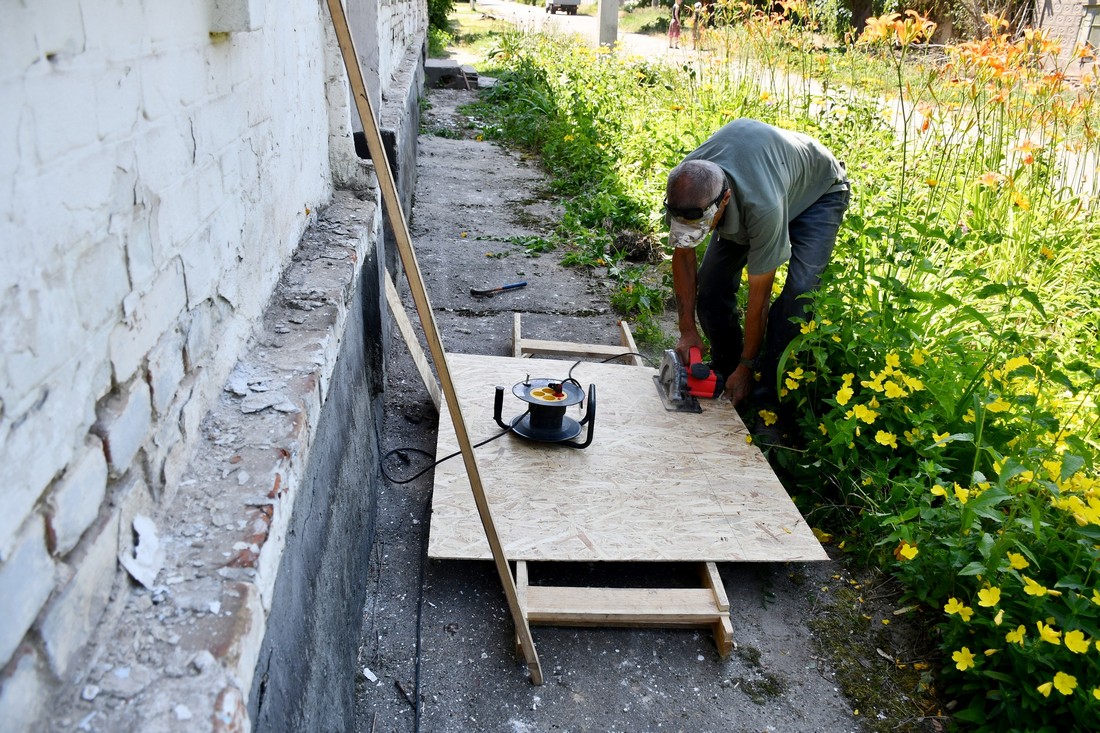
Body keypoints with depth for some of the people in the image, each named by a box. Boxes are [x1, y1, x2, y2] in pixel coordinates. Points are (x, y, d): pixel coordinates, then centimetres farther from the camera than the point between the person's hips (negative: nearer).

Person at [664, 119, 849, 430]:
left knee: (799, 291, -26)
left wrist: (747, 367, -23)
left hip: (819, 191, -5)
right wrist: (687, 330, -15)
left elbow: (759, 297, -34)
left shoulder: (762, 206, -47)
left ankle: (768, 401, -15)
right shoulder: (682, 188, -32)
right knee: (711, 284, -8)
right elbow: (683, 255, -14)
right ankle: (725, 373, 14)